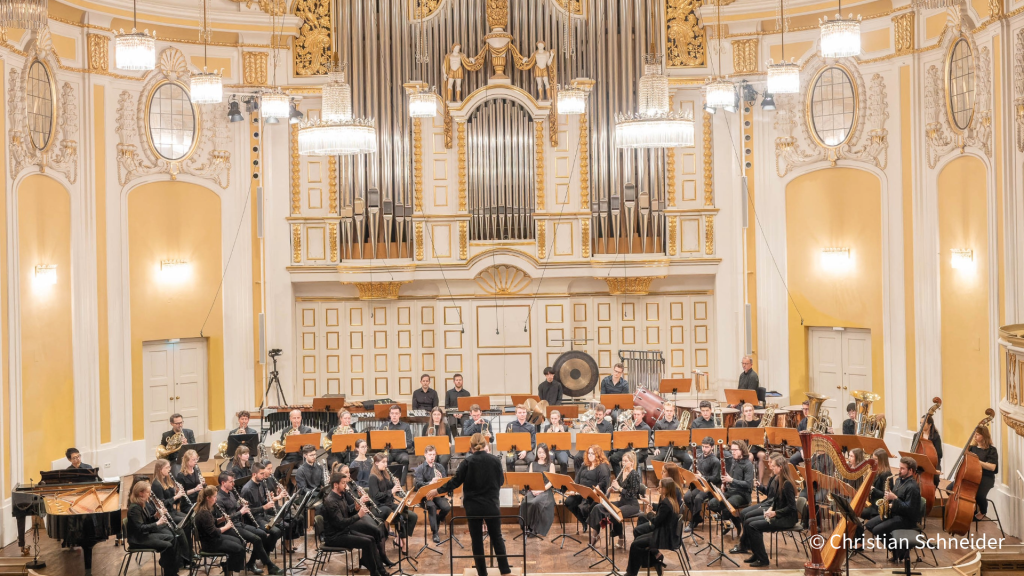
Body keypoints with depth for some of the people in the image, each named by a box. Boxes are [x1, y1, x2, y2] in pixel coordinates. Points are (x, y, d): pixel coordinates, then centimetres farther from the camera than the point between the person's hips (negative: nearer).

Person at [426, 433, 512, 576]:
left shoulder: (468, 461, -9)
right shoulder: (495, 460, -3)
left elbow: (456, 482, -8)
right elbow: (501, 481, 8)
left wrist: (437, 491, 4)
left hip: (473, 507, -1)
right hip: (492, 505, 1)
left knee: (477, 540, 7)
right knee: (497, 537, 12)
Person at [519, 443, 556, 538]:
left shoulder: (550, 465, 8)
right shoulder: (533, 464, 18)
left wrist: (541, 490, -16)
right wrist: (532, 489, -10)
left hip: (545, 490, -3)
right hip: (533, 490, 3)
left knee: (536, 503, -34)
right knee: (524, 503, -30)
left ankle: (537, 530, -23)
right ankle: (527, 528, -19)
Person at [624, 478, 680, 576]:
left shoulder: (665, 503, -24)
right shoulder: (673, 501, 7)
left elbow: (656, 522, -18)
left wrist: (650, 514, -1)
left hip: (665, 537, -10)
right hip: (668, 533, 10)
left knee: (635, 545, -5)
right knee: (638, 539, 16)